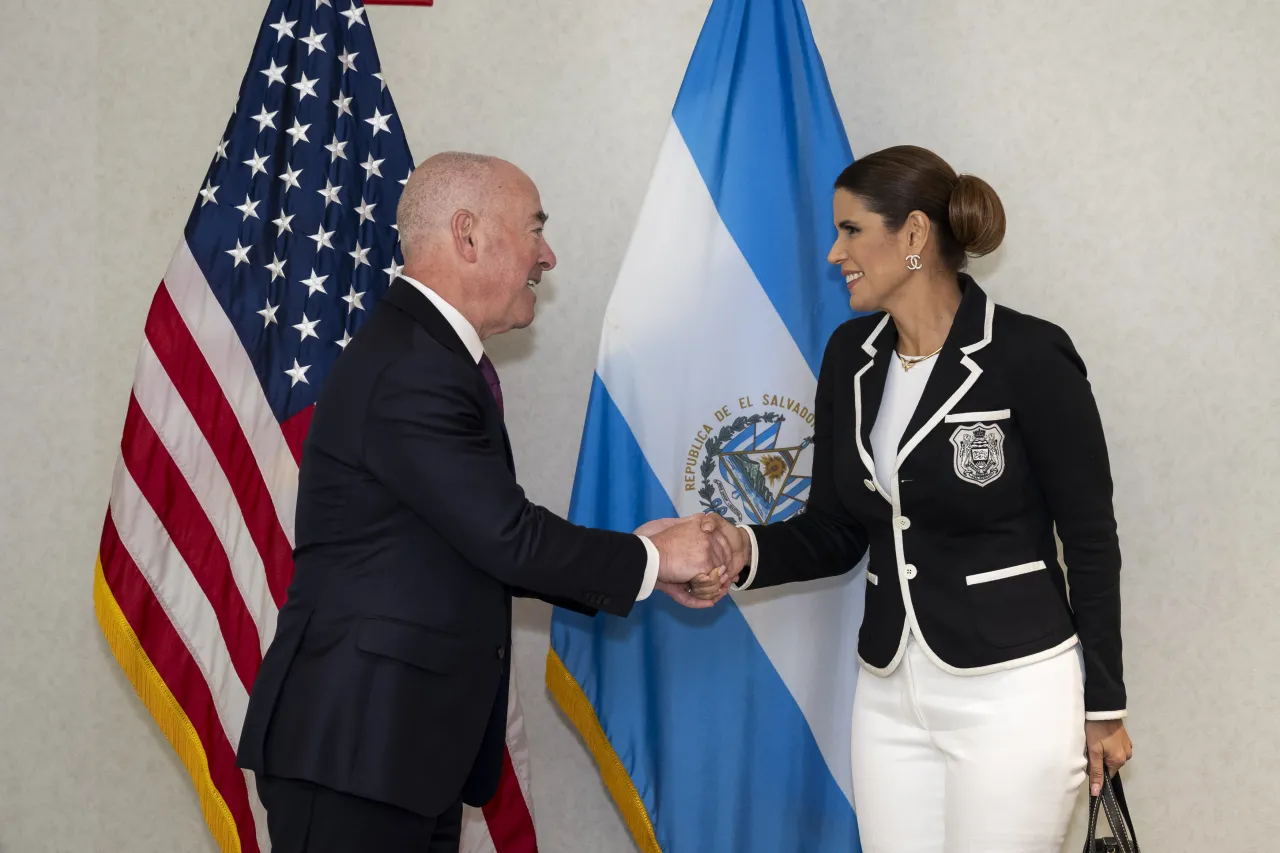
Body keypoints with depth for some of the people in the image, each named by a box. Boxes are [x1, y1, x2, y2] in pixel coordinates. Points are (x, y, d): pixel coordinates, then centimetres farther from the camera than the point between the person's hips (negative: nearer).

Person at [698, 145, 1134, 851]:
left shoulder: (1029, 357, -13)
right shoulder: (851, 356, 5)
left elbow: (1091, 541, -7)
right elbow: (833, 531, 9)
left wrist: (1104, 706, -2)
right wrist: (747, 551, -12)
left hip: (1012, 692, -6)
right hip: (889, 690, 6)